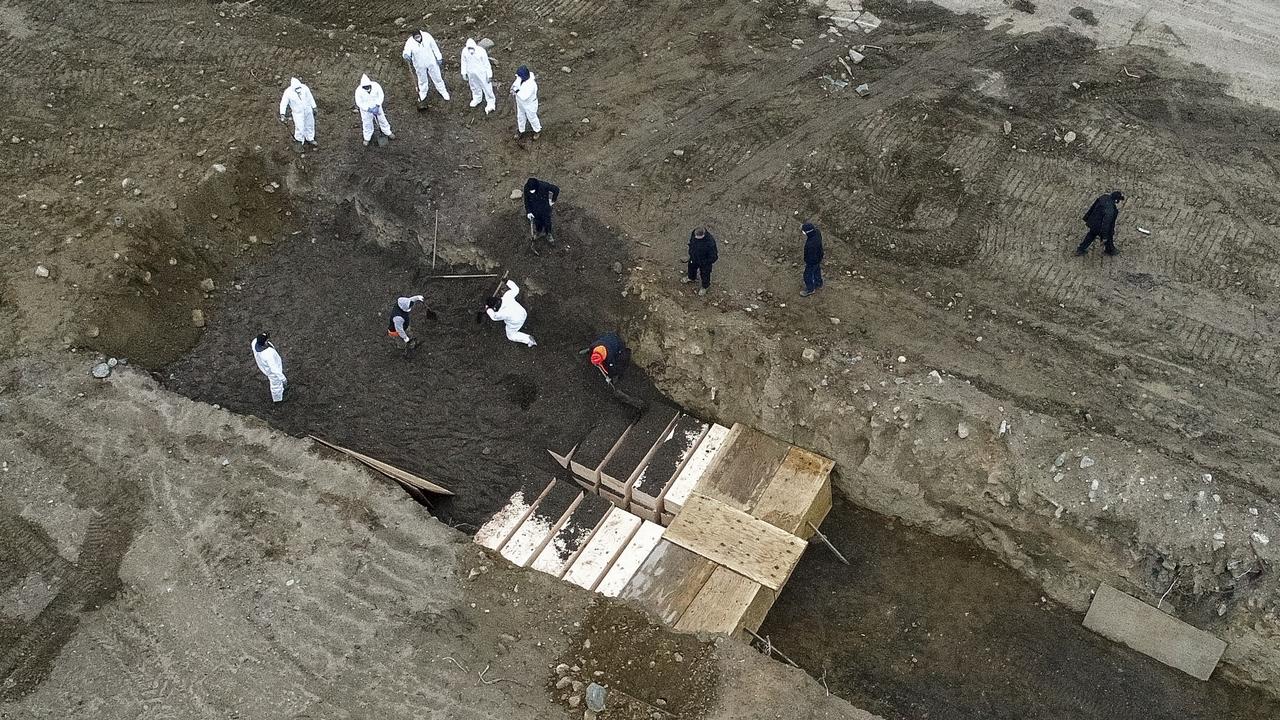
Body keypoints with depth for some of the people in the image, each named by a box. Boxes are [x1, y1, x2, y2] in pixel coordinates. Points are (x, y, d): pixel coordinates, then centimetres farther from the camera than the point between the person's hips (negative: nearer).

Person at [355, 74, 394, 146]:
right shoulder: (359, 91, -30)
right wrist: (369, 109, -27)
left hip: (376, 107, 2)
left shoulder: (376, 86, -27)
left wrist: (377, 106, -20)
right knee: (367, 124, 15)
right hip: (365, 109, -2)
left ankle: (388, 133, 46)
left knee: (382, 119, 20)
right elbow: (359, 103, -20)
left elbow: (381, 95, -10)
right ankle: (367, 138, 40)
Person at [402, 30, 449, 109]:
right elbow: (406, 52, -37)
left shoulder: (427, 36, -22)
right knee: (422, 80, 17)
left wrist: (439, 58, -2)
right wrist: (406, 56, -63)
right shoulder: (410, 43, -26)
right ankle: (422, 96, 42)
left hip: (431, 62, 1)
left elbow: (434, 47, -9)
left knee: (437, 77, 18)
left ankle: (443, 92, 41)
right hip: (420, 65, -1)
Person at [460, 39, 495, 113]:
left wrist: (489, 75, -12)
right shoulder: (465, 51, -15)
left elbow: (487, 64, -16)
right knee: (474, 87, 25)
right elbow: (464, 62, 2)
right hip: (471, 73, 4)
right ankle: (477, 98, 51)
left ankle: (491, 103, 24)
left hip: (481, 73, -4)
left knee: (487, 88, 6)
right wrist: (464, 73, 7)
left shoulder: (481, 51, -26)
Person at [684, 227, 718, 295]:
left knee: (705, 274, 22)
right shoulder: (694, 234, -26)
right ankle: (691, 278, 68)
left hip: (705, 262, -5)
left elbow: (712, 255, -27)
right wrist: (690, 254, 9)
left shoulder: (710, 242, -44)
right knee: (691, 267, 34)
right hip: (694, 258, 6)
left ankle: (705, 286, 54)